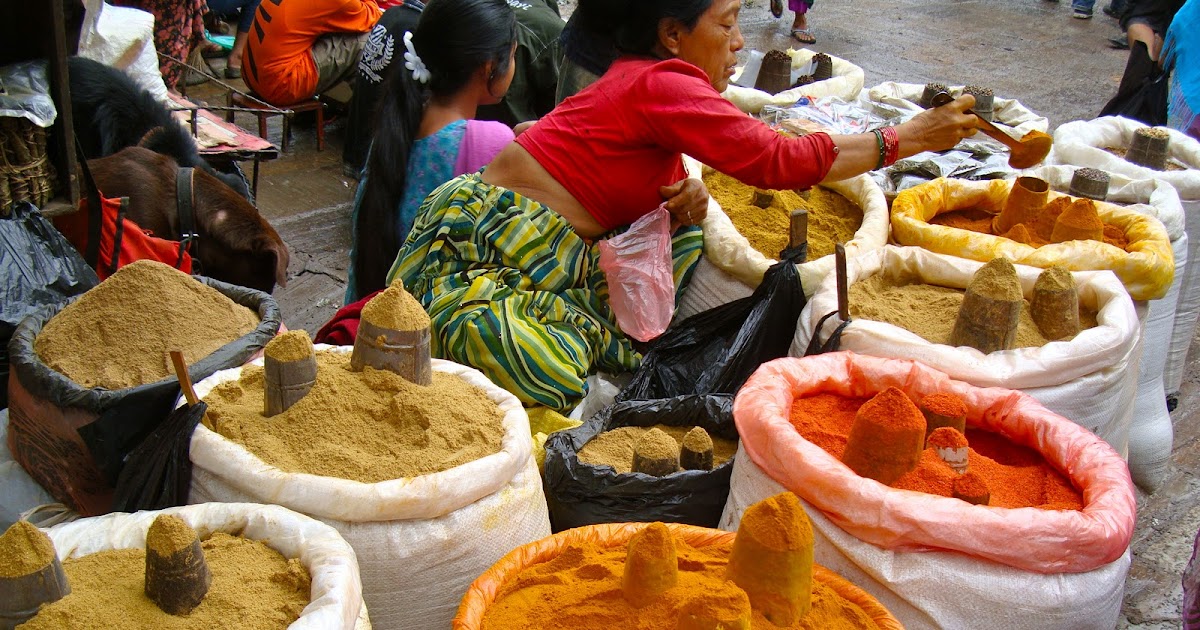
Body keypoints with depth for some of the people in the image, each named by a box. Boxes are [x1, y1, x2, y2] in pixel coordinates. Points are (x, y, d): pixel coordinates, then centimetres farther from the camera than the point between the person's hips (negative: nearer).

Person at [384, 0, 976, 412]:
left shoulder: (638, 81, 14)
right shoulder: (660, 84, -15)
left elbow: (658, 183, 20)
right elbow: (779, 160, -20)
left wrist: (689, 194, -6)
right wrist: (908, 138, -14)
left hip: (556, 257, 10)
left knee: (685, 232, 6)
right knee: (552, 384, -29)